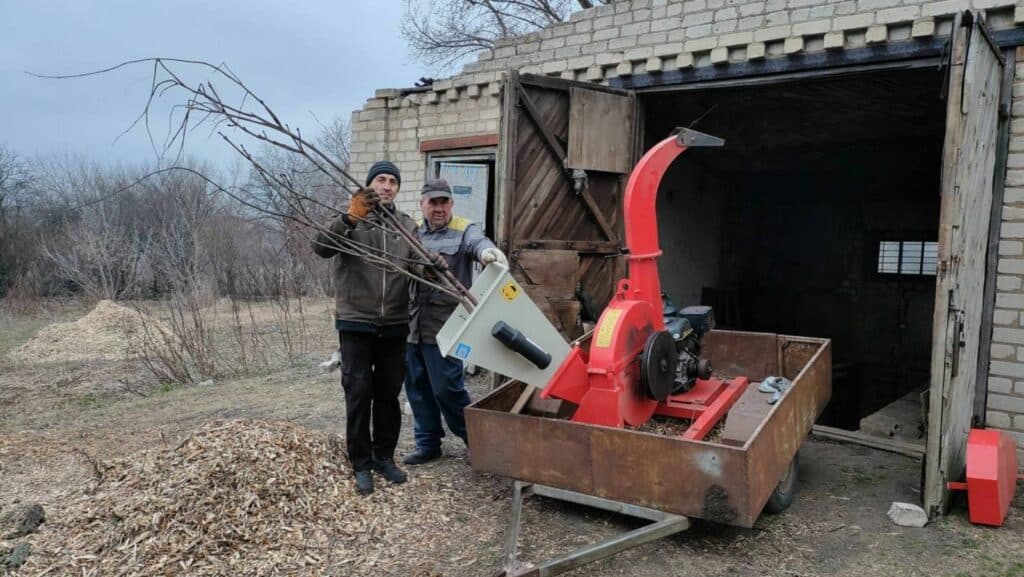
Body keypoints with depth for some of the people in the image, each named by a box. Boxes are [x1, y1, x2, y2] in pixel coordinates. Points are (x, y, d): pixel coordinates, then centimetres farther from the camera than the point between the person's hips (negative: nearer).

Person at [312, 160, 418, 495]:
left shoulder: (408, 225, 9)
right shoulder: (350, 220, -1)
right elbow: (321, 247, -18)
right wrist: (350, 218, -33)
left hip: (394, 325, 3)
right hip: (356, 323, -3)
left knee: (389, 394, 11)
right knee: (359, 394, 2)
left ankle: (384, 456, 26)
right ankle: (361, 463, 14)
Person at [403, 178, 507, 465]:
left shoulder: (463, 231, -5)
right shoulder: (413, 232, 12)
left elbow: (478, 242, -27)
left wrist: (487, 251, -51)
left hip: (444, 327, -6)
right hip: (413, 325, 6)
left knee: (446, 388, -1)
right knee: (417, 387, 13)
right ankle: (427, 443, 28)